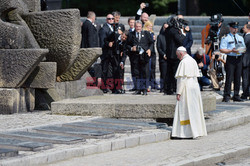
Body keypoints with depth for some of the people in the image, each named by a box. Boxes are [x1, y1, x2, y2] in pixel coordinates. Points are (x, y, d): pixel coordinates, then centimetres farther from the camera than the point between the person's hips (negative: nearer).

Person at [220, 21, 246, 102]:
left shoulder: (240, 38, 18)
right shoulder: (225, 38, 0)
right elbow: (222, 49, -6)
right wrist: (231, 50, -18)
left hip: (239, 59, 5)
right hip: (230, 59, -5)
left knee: (237, 78, 6)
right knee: (229, 78, -9)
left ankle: (236, 96, 11)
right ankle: (226, 96, -5)